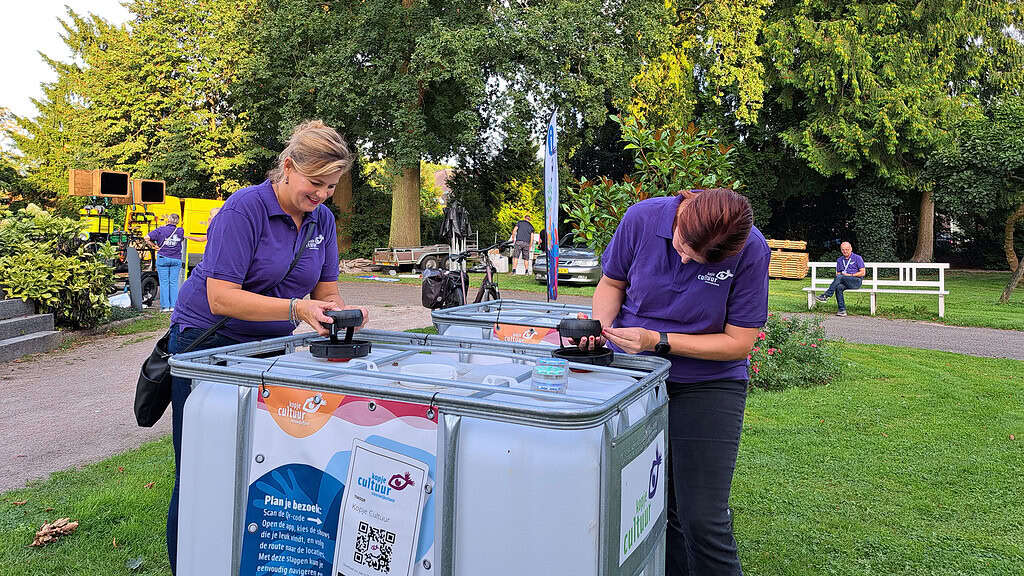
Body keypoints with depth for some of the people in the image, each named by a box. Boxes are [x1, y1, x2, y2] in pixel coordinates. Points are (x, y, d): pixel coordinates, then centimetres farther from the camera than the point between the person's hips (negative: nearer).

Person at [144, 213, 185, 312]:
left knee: (164, 283, 3)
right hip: (176, 259, 2)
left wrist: (154, 246, 5)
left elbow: (146, 238, -10)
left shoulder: (161, 230, -5)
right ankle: (173, 306, 4)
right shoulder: (180, 231, 0)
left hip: (163, 258, -2)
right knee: (174, 283, 6)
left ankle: (165, 306, 2)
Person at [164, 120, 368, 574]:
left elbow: (326, 293, 4)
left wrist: (342, 316, -18)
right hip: (207, 345, -5)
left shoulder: (322, 219, 2)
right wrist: (296, 308, -33)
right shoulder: (244, 209, -18)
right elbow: (222, 298, -24)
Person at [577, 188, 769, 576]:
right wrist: (601, 325, -15)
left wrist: (657, 341, -19)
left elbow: (738, 342, -12)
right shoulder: (643, 217, -10)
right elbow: (612, 283, 6)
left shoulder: (751, 250, -16)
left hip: (707, 386, -2)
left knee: (701, 521, -6)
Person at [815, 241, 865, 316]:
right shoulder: (839, 260, 18)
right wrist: (839, 275, -3)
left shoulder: (857, 258, 3)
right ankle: (842, 310, -33)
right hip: (844, 282, 5)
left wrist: (850, 275, -11)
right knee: (839, 287, -32)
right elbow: (837, 273, 21)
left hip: (856, 281, -5)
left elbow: (862, 273, -2)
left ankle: (826, 295, -33)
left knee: (840, 277, -32)